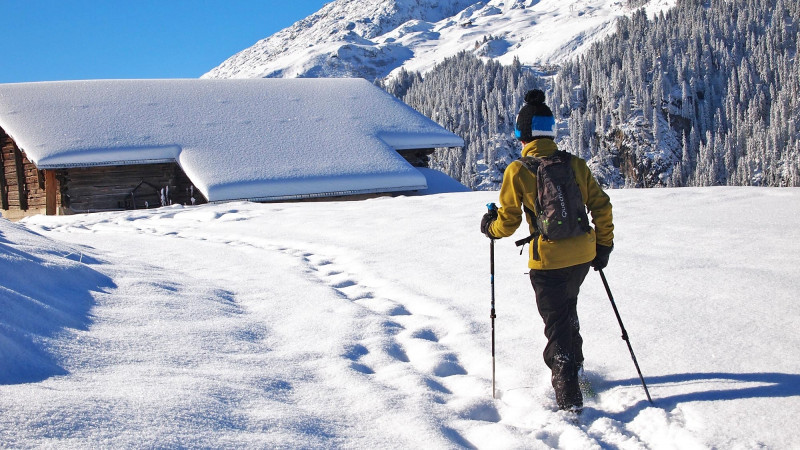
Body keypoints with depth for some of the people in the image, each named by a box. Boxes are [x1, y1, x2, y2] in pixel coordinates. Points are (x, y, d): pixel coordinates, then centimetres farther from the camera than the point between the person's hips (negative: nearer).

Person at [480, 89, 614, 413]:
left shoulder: (518, 171, -10)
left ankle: (569, 397, 4)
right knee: (568, 309, 30)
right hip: (583, 255, 5)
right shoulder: (575, 164, 1)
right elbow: (601, 206, 4)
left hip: (549, 260, -5)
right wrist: (603, 245, 15)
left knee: (557, 324, 6)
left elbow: (509, 221, -6)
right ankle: (575, 364, 45)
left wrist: (490, 228, 15)